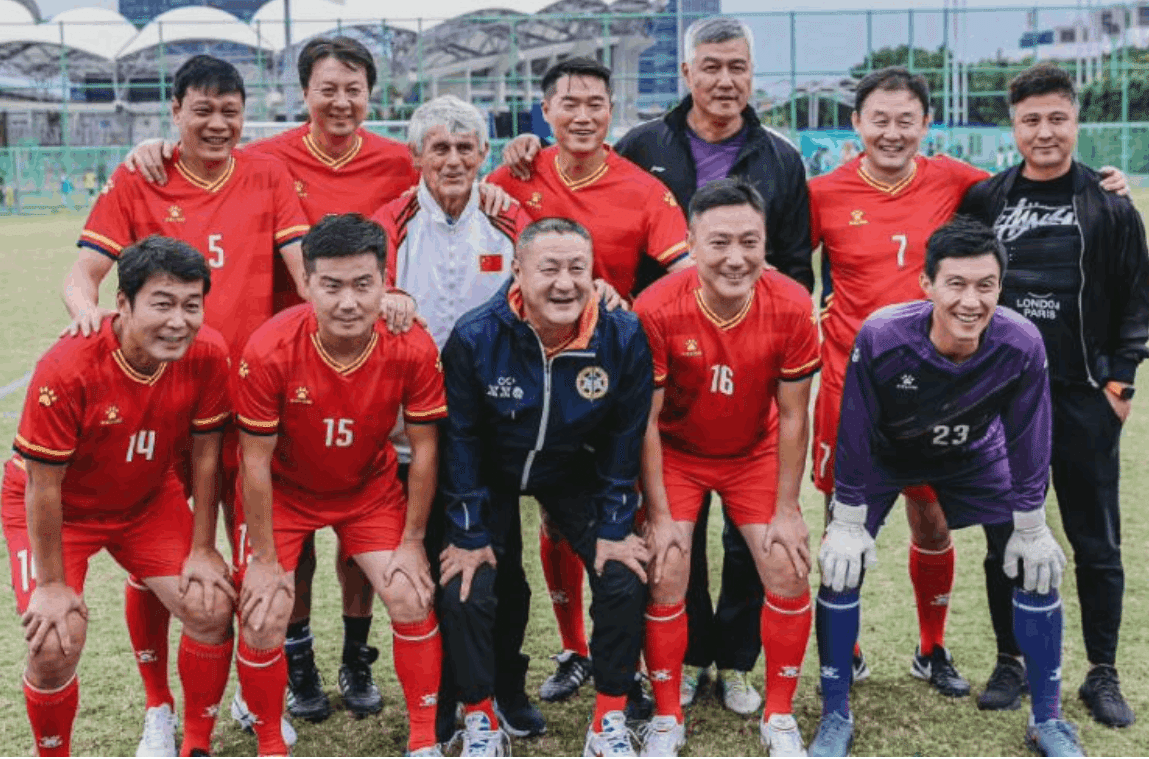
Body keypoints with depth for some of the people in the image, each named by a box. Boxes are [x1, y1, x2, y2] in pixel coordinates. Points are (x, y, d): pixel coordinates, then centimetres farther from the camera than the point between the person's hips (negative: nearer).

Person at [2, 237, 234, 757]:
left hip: (149, 498, 4)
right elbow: (42, 485, -23)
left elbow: (205, 455, -9)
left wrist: (202, 551, -5)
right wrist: (53, 583, -16)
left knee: (212, 608, -9)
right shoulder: (67, 369, -34)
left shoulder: (207, 353, -22)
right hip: (56, 509, -3)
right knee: (56, 645, -18)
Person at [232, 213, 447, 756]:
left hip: (371, 488, 2)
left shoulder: (412, 347, -24)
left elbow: (424, 448, -12)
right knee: (262, 624, -9)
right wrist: (265, 560, -14)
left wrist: (411, 543, -9)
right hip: (284, 491, -1)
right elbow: (256, 462, -19)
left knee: (412, 600, -7)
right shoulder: (270, 350, -29)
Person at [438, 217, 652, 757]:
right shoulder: (475, 338, -27)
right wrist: (468, 535, -12)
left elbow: (625, 438, -11)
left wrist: (614, 528, -9)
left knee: (625, 579, -11)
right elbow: (461, 440, -16)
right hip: (490, 477, -1)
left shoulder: (624, 338, -23)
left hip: (577, 475, 1)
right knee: (466, 588, -12)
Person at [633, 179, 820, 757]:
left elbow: (793, 415, -12)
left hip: (756, 453, 2)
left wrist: (787, 510, -10)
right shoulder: (657, 309, -28)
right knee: (665, 575, -10)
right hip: (676, 452, -1)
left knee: (789, 571, -6)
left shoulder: (791, 306, -22)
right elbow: (645, 420, -18)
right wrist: (660, 516, -16)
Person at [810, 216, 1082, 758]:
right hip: (884, 455, -1)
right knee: (842, 564, -11)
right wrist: (848, 524, -17)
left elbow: (1027, 443, -16)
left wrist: (1031, 530, -8)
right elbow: (854, 436, -23)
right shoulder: (881, 338, -37)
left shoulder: (1022, 344, -32)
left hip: (975, 457, 2)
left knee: (1039, 565, -3)